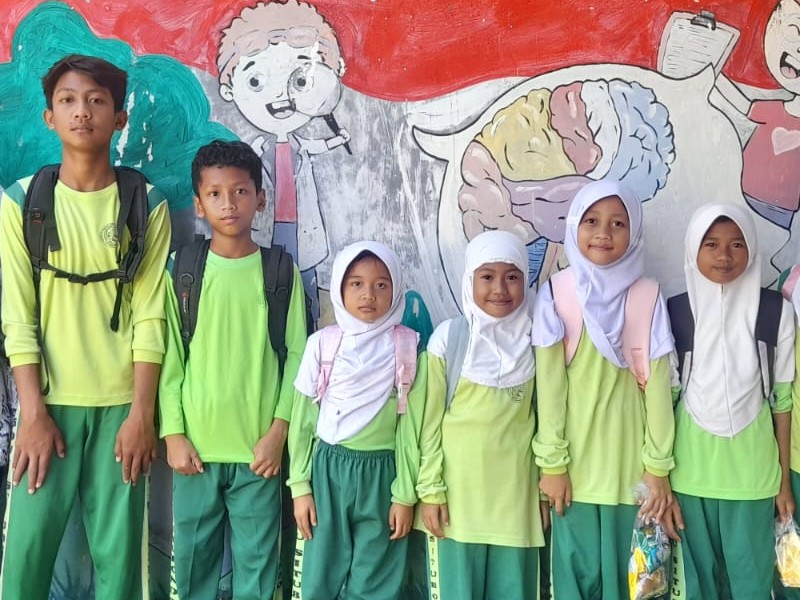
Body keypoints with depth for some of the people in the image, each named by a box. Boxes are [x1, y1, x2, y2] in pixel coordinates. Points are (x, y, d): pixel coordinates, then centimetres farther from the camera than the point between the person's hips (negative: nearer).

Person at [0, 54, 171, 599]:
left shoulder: (147, 205, 2)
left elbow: (150, 316, -2)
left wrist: (141, 414, -8)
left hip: (121, 404, 0)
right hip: (48, 402, 0)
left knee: (118, 555, 3)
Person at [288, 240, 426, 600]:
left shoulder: (406, 348, -5)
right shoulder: (322, 344, -2)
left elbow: (412, 425, -3)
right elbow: (303, 419, 3)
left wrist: (406, 495, -4)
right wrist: (300, 486, 1)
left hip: (381, 473, -1)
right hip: (328, 469, 1)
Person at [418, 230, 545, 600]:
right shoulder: (449, 338, -5)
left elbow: (544, 417, 7)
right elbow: (432, 420, -2)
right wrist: (430, 489, -4)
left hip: (515, 492, 2)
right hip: (459, 489, -1)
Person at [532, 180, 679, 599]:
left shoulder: (648, 296, -4)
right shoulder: (556, 295, -7)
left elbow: (657, 384, -3)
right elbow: (549, 384, -6)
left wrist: (658, 465, -4)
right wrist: (552, 462, -7)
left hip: (627, 459, 1)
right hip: (575, 458, -1)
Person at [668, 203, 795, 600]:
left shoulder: (775, 312, -4)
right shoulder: (675, 311, -3)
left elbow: (783, 399, 0)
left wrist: (784, 479, 2)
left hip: (752, 470, 0)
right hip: (690, 469, 1)